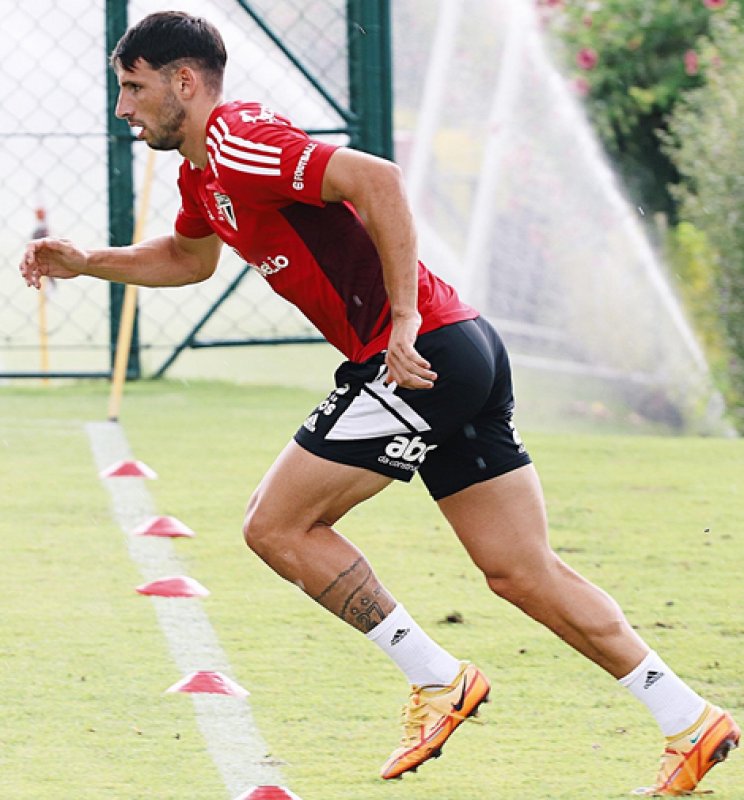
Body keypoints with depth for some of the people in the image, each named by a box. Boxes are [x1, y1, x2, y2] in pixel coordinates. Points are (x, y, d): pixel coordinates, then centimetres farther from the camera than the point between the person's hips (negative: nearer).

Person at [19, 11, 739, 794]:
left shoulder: (239, 142, -13)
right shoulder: (203, 170, 18)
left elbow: (375, 180, -25)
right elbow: (187, 257, 39)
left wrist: (405, 317, -25)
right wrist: (85, 262, 27)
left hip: (425, 355, -10)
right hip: (458, 352, 10)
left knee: (277, 524, -2)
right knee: (522, 572, 8)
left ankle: (437, 679, 3)